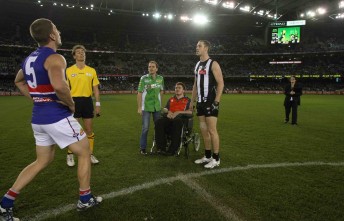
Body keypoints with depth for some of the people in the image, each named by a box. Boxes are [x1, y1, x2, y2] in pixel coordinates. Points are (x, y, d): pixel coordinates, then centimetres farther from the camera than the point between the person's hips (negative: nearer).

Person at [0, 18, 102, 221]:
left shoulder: (30, 58, 12)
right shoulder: (55, 58, -16)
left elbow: (19, 81, 29)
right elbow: (59, 86, -36)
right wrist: (71, 105, -18)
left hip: (38, 118, 9)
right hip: (58, 117, -8)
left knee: (43, 161, 22)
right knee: (85, 154, 9)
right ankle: (85, 199, 21)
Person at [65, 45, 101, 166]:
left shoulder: (92, 71, 7)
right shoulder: (69, 70, 1)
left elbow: (95, 88, 9)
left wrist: (98, 104, 3)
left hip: (87, 101, 2)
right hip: (74, 101, -2)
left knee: (89, 130, 7)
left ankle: (90, 154, 21)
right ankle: (70, 155, 18)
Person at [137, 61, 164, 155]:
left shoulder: (160, 78, 1)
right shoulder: (144, 78, -9)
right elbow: (139, 93, -9)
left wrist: (159, 102, 11)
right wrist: (139, 107, -12)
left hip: (157, 107, 4)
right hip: (146, 107, -4)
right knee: (145, 128, -2)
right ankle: (142, 148, 11)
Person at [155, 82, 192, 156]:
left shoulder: (187, 100, 19)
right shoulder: (171, 99, 33)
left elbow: (190, 111, 2)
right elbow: (165, 109, 24)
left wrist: (178, 112, -10)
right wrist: (168, 111, -1)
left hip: (180, 117, -3)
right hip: (169, 117, 4)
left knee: (177, 122, -42)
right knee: (159, 122, -31)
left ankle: (172, 149, -37)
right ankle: (161, 147, -30)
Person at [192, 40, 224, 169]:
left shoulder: (213, 64, -7)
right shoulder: (197, 65, 17)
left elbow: (221, 83, -13)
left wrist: (216, 101, -19)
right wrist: (192, 101, 16)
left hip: (210, 102, -8)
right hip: (200, 102, 8)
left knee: (212, 130, -5)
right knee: (203, 130, 11)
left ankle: (216, 159, 7)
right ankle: (207, 156, 23)